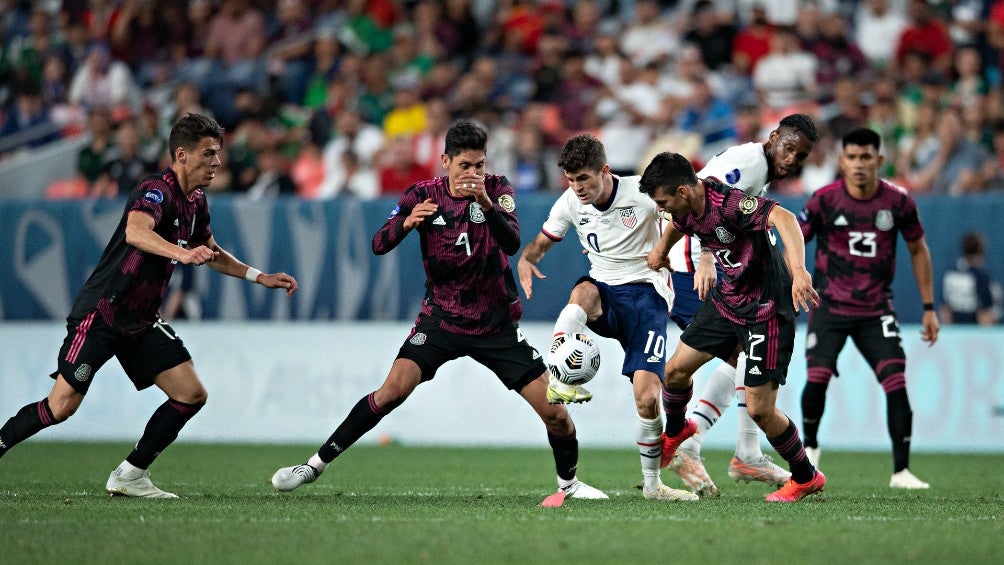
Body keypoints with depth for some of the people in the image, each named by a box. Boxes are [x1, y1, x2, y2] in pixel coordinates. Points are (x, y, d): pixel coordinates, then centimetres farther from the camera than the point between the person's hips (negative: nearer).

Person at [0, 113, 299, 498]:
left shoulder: (196, 202, 9)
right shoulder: (156, 191, -19)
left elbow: (211, 252, 28)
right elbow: (135, 232, -41)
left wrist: (260, 277, 21)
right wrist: (181, 253, -56)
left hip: (141, 322, 8)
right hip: (100, 314, -8)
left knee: (192, 395, -3)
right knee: (61, 407, -12)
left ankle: (129, 475, 6)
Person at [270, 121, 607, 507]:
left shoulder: (496, 189, -7)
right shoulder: (423, 195, -5)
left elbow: (512, 244, -22)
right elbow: (379, 245, -11)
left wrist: (487, 204, -39)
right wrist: (407, 222, -32)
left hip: (497, 326, 1)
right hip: (441, 319, 0)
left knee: (555, 411, -5)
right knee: (392, 391, -21)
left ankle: (569, 483, 21)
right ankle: (317, 464, -11)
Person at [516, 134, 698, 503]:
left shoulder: (643, 194, -13)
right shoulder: (570, 203, 0)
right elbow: (542, 241, 15)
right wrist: (525, 260, -9)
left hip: (646, 293, -3)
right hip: (604, 295, 3)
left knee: (647, 396, -15)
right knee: (583, 291, -38)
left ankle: (652, 484, 3)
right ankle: (560, 382, -48)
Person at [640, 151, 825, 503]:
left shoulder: (728, 204, -31)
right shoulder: (687, 209, -3)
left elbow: (784, 218, -47)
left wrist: (798, 270, -60)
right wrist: (661, 249, 36)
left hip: (766, 309, -8)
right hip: (728, 299, 8)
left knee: (759, 409, -8)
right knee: (676, 370, 11)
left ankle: (806, 477, 15)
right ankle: (675, 431, 44)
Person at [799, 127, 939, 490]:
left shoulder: (898, 201, -4)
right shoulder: (824, 200, -8)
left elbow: (918, 250, 9)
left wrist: (929, 307, 8)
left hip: (876, 310, 1)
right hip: (829, 306, -1)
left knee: (896, 383, -12)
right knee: (817, 377, -14)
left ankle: (901, 471, -6)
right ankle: (810, 446, 15)